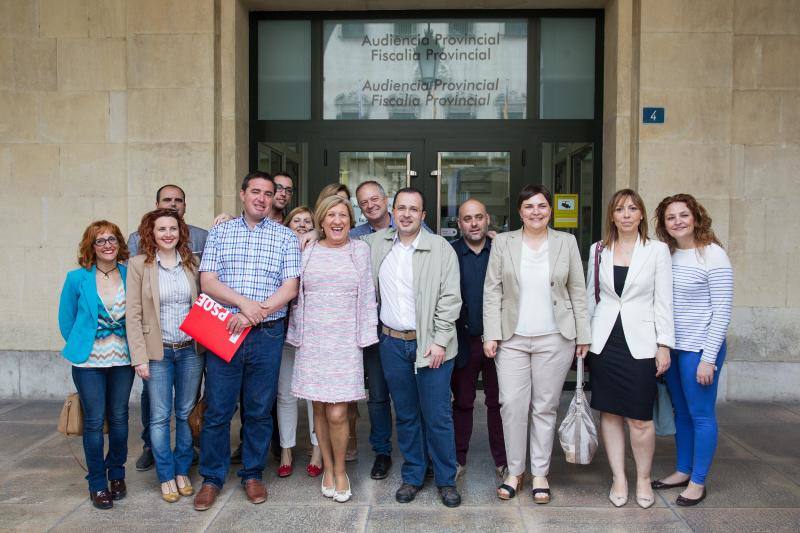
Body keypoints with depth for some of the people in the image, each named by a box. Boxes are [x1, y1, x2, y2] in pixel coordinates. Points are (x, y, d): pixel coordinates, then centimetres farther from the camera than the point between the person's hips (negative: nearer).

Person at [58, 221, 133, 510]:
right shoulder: (77, 278, -3)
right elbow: (66, 320, 6)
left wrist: (134, 347, 3)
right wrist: (80, 346, 7)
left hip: (123, 359, 2)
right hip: (89, 361, -1)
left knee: (119, 418, 10)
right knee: (94, 421, 3)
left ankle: (117, 475, 29)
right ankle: (97, 483, 17)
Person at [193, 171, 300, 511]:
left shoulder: (285, 237, 5)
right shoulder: (219, 233, 8)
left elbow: (290, 288, -3)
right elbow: (207, 281, -1)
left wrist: (253, 316, -13)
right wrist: (244, 303, -16)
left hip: (267, 334, 0)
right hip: (223, 331, 0)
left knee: (259, 410, 9)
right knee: (217, 410, 5)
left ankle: (252, 474, 26)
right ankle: (212, 478, 21)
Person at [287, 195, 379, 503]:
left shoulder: (360, 251, 6)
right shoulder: (306, 252, 6)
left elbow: (367, 296, 7)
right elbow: (295, 295, 11)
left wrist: (365, 337, 3)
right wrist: (297, 336, 9)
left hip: (345, 342, -1)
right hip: (312, 342, 2)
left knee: (337, 413, -7)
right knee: (319, 409, 8)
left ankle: (340, 470, 17)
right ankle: (328, 467, 28)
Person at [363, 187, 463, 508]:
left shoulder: (441, 249, -4)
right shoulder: (375, 244, 7)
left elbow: (450, 299, -6)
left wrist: (440, 342, -11)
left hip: (430, 344, -3)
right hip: (393, 343, 3)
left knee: (438, 416, 2)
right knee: (405, 415, 13)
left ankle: (446, 481, 19)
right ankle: (412, 476, 28)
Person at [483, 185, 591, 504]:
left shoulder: (567, 242, 4)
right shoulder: (503, 242, 3)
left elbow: (578, 292, 6)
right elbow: (492, 291, 2)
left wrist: (583, 336, 3)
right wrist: (491, 334, -4)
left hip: (555, 339, 0)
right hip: (512, 339, 0)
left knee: (545, 407, 7)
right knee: (512, 404, 0)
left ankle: (540, 473, 22)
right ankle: (514, 471, 18)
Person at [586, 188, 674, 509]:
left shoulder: (658, 251, 1)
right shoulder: (598, 250, 7)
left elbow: (663, 301, 0)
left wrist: (664, 345, -4)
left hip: (641, 343, -2)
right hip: (604, 341, 3)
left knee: (640, 419, -1)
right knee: (609, 413, 8)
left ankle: (643, 478, 22)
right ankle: (618, 479, 22)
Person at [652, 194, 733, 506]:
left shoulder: (712, 254, -10)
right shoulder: (666, 255, 8)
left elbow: (722, 310, -12)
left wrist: (708, 358, -15)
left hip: (699, 349, -6)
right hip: (671, 347, 6)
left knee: (701, 415, 4)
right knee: (681, 412, 16)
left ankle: (698, 481, 17)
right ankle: (683, 471, 30)